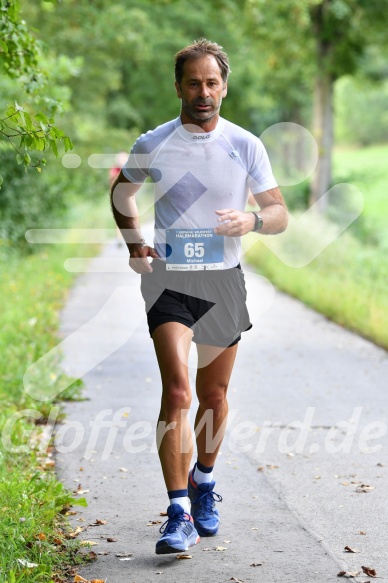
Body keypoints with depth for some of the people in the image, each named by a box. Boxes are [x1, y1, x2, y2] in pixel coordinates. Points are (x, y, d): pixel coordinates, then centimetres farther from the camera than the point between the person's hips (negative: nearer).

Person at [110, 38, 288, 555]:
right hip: (168, 279, -2)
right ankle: (179, 515, -17)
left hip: (224, 280, 2)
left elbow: (279, 213, 3)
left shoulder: (246, 145, 0)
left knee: (213, 395, 13)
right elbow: (121, 192, 18)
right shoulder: (152, 145, -1)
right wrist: (134, 243, 4)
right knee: (177, 392, -17)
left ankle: (204, 484, 39)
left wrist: (252, 220, -19)